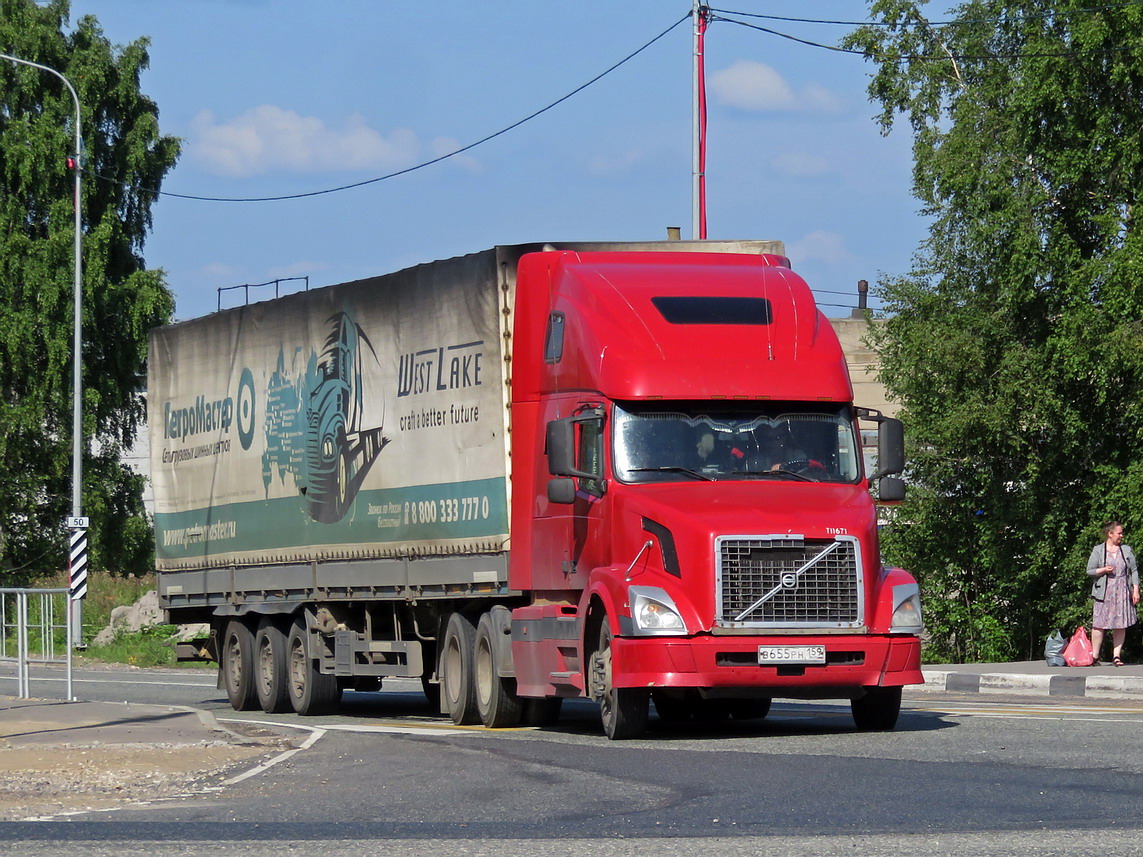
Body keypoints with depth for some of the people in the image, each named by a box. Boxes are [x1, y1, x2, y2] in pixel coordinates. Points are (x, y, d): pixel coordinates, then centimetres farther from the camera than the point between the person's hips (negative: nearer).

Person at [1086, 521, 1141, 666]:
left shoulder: (1127, 550, 10)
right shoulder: (1098, 551, 3)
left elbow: (1134, 571, 10)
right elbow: (1089, 571, 3)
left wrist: (1136, 590, 2)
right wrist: (1103, 570, -15)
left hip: (1123, 593, 3)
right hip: (1104, 594, -3)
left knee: (1121, 626, 2)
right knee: (1099, 625, -6)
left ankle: (1116, 656, 8)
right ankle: (1095, 656, -1)